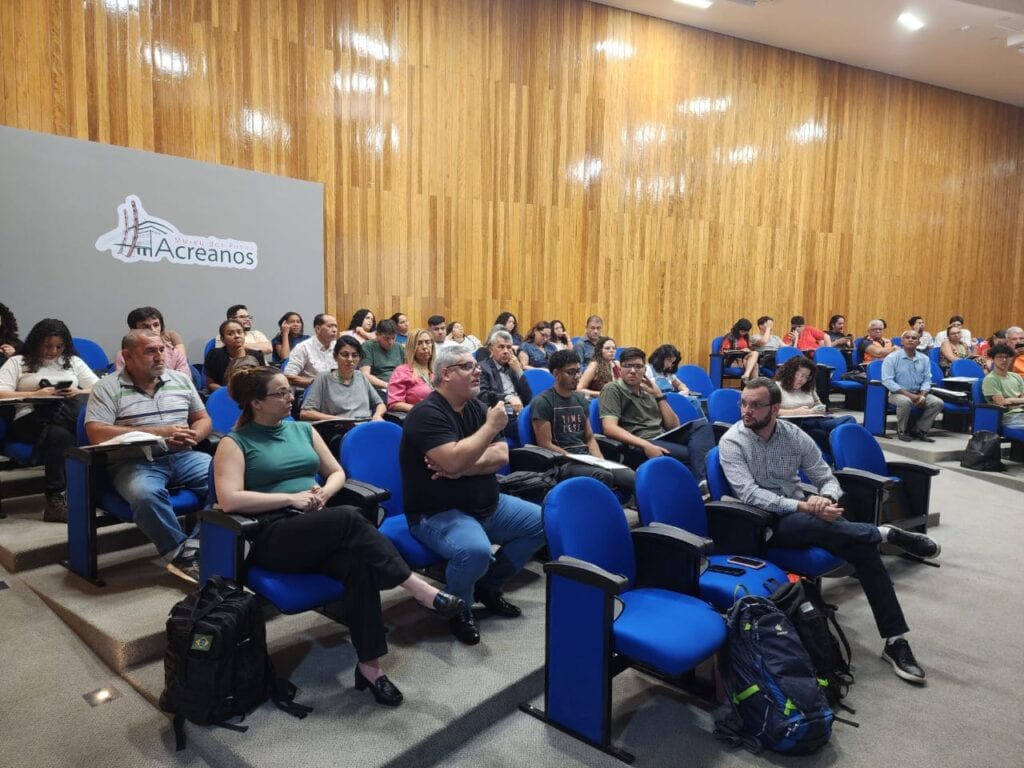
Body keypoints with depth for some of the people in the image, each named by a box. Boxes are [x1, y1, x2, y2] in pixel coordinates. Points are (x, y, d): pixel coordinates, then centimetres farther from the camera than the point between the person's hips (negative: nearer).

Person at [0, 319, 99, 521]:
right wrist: (36, 394, -11)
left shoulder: (73, 361, 26)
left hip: (69, 415, 2)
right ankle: (54, 499, -38)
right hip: (31, 418, -2)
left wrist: (79, 392, -4)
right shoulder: (17, 362, 17)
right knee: (60, 436, -39)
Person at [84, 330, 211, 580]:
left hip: (183, 456, 4)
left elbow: (203, 420, 18)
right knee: (145, 494, -37)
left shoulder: (181, 380, 14)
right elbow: (97, 434, -12)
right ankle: (182, 552, -20)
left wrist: (192, 437, -7)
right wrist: (159, 432, -16)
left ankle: (204, 543, -17)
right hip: (135, 462, -4)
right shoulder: (107, 388, 0)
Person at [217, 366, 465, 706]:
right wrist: (291, 498, -15)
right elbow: (229, 500, -13)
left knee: (360, 564, -31)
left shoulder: (303, 430, 18)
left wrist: (323, 493, -2)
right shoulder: (235, 443, 1)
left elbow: (337, 473, 21)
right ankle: (419, 589, -30)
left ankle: (369, 665, -25)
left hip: (322, 530, 5)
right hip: (272, 536, -5)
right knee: (350, 518, -34)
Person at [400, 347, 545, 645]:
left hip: (487, 505, 9)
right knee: (475, 550, -36)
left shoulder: (476, 407, 7)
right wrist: (491, 426, -20)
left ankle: (489, 585, 18)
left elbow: (501, 456, -2)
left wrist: (461, 468, -20)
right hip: (437, 512, -8)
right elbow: (455, 460, -31)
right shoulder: (427, 413, -17)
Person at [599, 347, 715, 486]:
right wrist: (646, 445, -24)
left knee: (702, 425, -18)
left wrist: (659, 395, 11)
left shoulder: (648, 391, 24)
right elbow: (609, 428, -14)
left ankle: (703, 480, -38)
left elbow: (673, 426, 19)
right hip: (638, 447, -7)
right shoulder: (612, 390, 3)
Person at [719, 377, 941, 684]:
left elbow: (827, 479, 3)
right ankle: (886, 533, -15)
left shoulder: (795, 435, 1)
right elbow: (749, 494, -22)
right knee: (811, 524, -37)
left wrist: (825, 499, -22)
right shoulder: (732, 442, -12)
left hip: (802, 511, 4)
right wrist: (804, 507, -29)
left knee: (864, 548, -18)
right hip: (765, 522, -4)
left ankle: (895, 640, -9)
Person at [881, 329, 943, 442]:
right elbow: (887, 381, -16)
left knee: (938, 402, -17)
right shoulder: (891, 358, -8)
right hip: (897, 393, -5)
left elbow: (927, 380, 6)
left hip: (918, 394, 5)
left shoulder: (924, 359, 7)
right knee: (905, 402, -36)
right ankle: (902, 431, -10)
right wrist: (908, 394, -20)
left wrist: (922, 395, -14)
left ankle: (918, 430, -3)